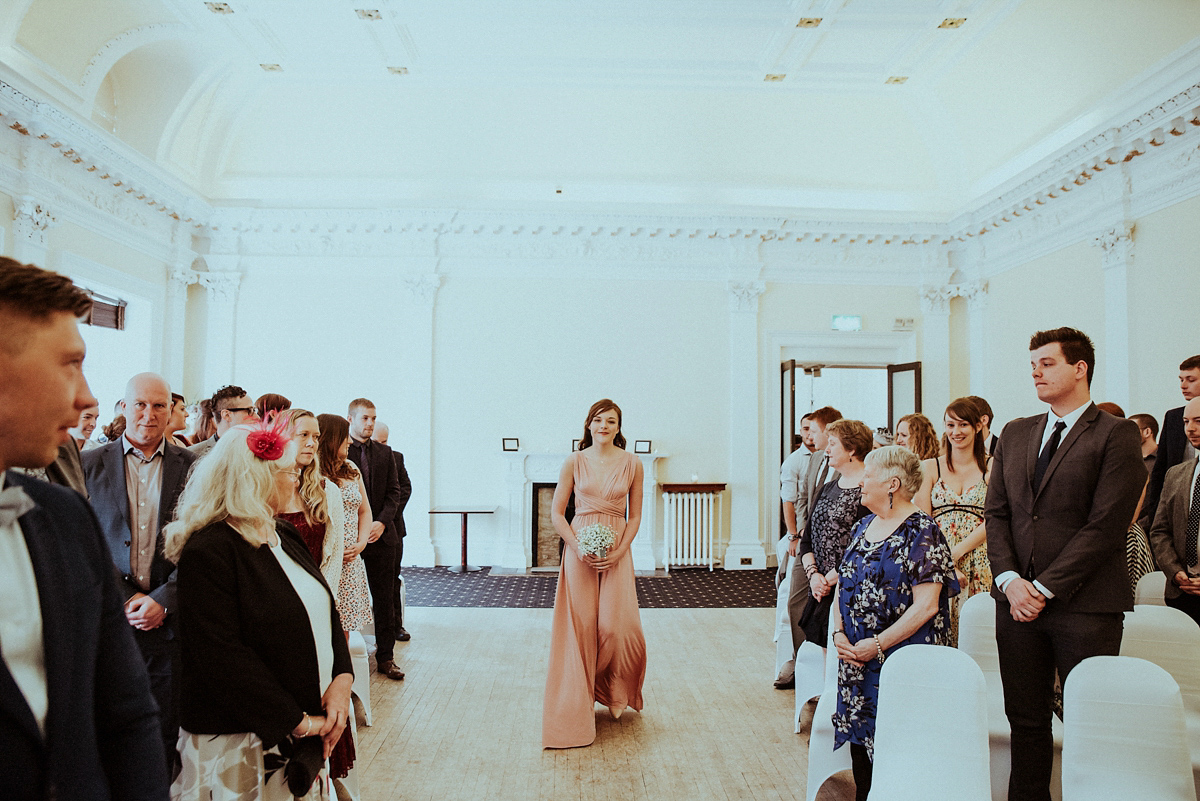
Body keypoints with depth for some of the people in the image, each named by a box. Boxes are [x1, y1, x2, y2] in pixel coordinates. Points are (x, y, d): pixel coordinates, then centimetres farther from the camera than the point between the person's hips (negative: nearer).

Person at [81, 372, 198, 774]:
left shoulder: (194, 467, 2)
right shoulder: (89, 464, 3)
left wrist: (163, 600, -11)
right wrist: (124, 598, -9)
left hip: (170, 620, 0)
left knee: (165, 734, 8)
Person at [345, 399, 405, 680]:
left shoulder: (384, 453, 11)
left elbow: (393, 492, 8)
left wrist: (381, 522, -7)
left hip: (381, 536, 4)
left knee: (384, 599, 7)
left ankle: (385, 657, 16)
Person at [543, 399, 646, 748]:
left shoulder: (632, 464, 3)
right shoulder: (574, 462, 2)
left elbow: (635, 516, 6)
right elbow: (557, 513, 4)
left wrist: (619, 552, -8)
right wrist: (578, 546, -10)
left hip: (617, 552, 0)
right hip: (579, 549, 0)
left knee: (616, 626, -7)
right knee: (580, 625, 1)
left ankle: (615, 692, 22)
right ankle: (579, 701, 19)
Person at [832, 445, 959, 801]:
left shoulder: (921, 532, -12)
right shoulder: (863, 527, 11)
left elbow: (925, 605, -18)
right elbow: (843, 585, 13)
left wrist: (876, 645, -19)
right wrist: (839, 634, -3)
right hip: (855, 660, 7)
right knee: (860, 740, 8)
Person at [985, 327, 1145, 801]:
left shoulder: (1116, 435, -3)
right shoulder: (1015, 434, 14)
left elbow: (1106, 526, -11)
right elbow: (996, 513, 10)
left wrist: (1045, 588, -12)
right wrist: (1010, 580, -5)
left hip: (1085, 605, -4)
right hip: (1018, 600, 5)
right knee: (1026, 718, 11)